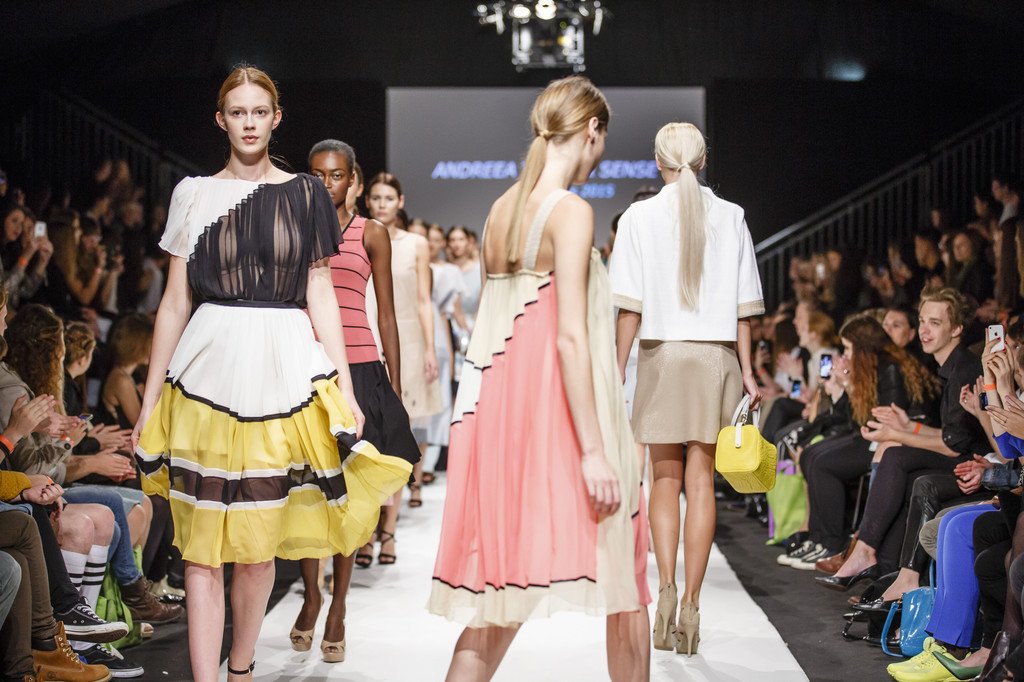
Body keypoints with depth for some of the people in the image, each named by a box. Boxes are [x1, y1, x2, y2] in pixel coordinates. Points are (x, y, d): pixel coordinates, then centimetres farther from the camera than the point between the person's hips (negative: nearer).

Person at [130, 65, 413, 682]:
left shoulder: (305, 194, 8)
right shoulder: (194, 194, 8)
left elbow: (321, 297, 7)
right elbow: (176, 301, 8)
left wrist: (344, 389, 0)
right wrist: (151, 396, 5)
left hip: (283, 374, 0)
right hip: (209, 369, 0)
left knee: (258, 543, 6)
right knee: (203, 545, -3)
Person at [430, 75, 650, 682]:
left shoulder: (502, 209, 10)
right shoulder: (572, 211, -12)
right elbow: (570, 337, -18)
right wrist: (594, 450, -18)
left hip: (503, 408, 7)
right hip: (560, 410, -7)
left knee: (503, 594, 12)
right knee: (624, 585, 8)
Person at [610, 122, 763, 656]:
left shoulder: (640, 216, -2)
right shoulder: (730, 216, 4)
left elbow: (630, 307, -5)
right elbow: (743, 306, 3)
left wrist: (616, 369, 1)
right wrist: (746, 371, 8)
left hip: (662, 355, -1)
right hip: (717, 355, 1)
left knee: (664, 477, 11)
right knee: (700, 480, 4)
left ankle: (666, 587, -5)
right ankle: (690, 603, 3)